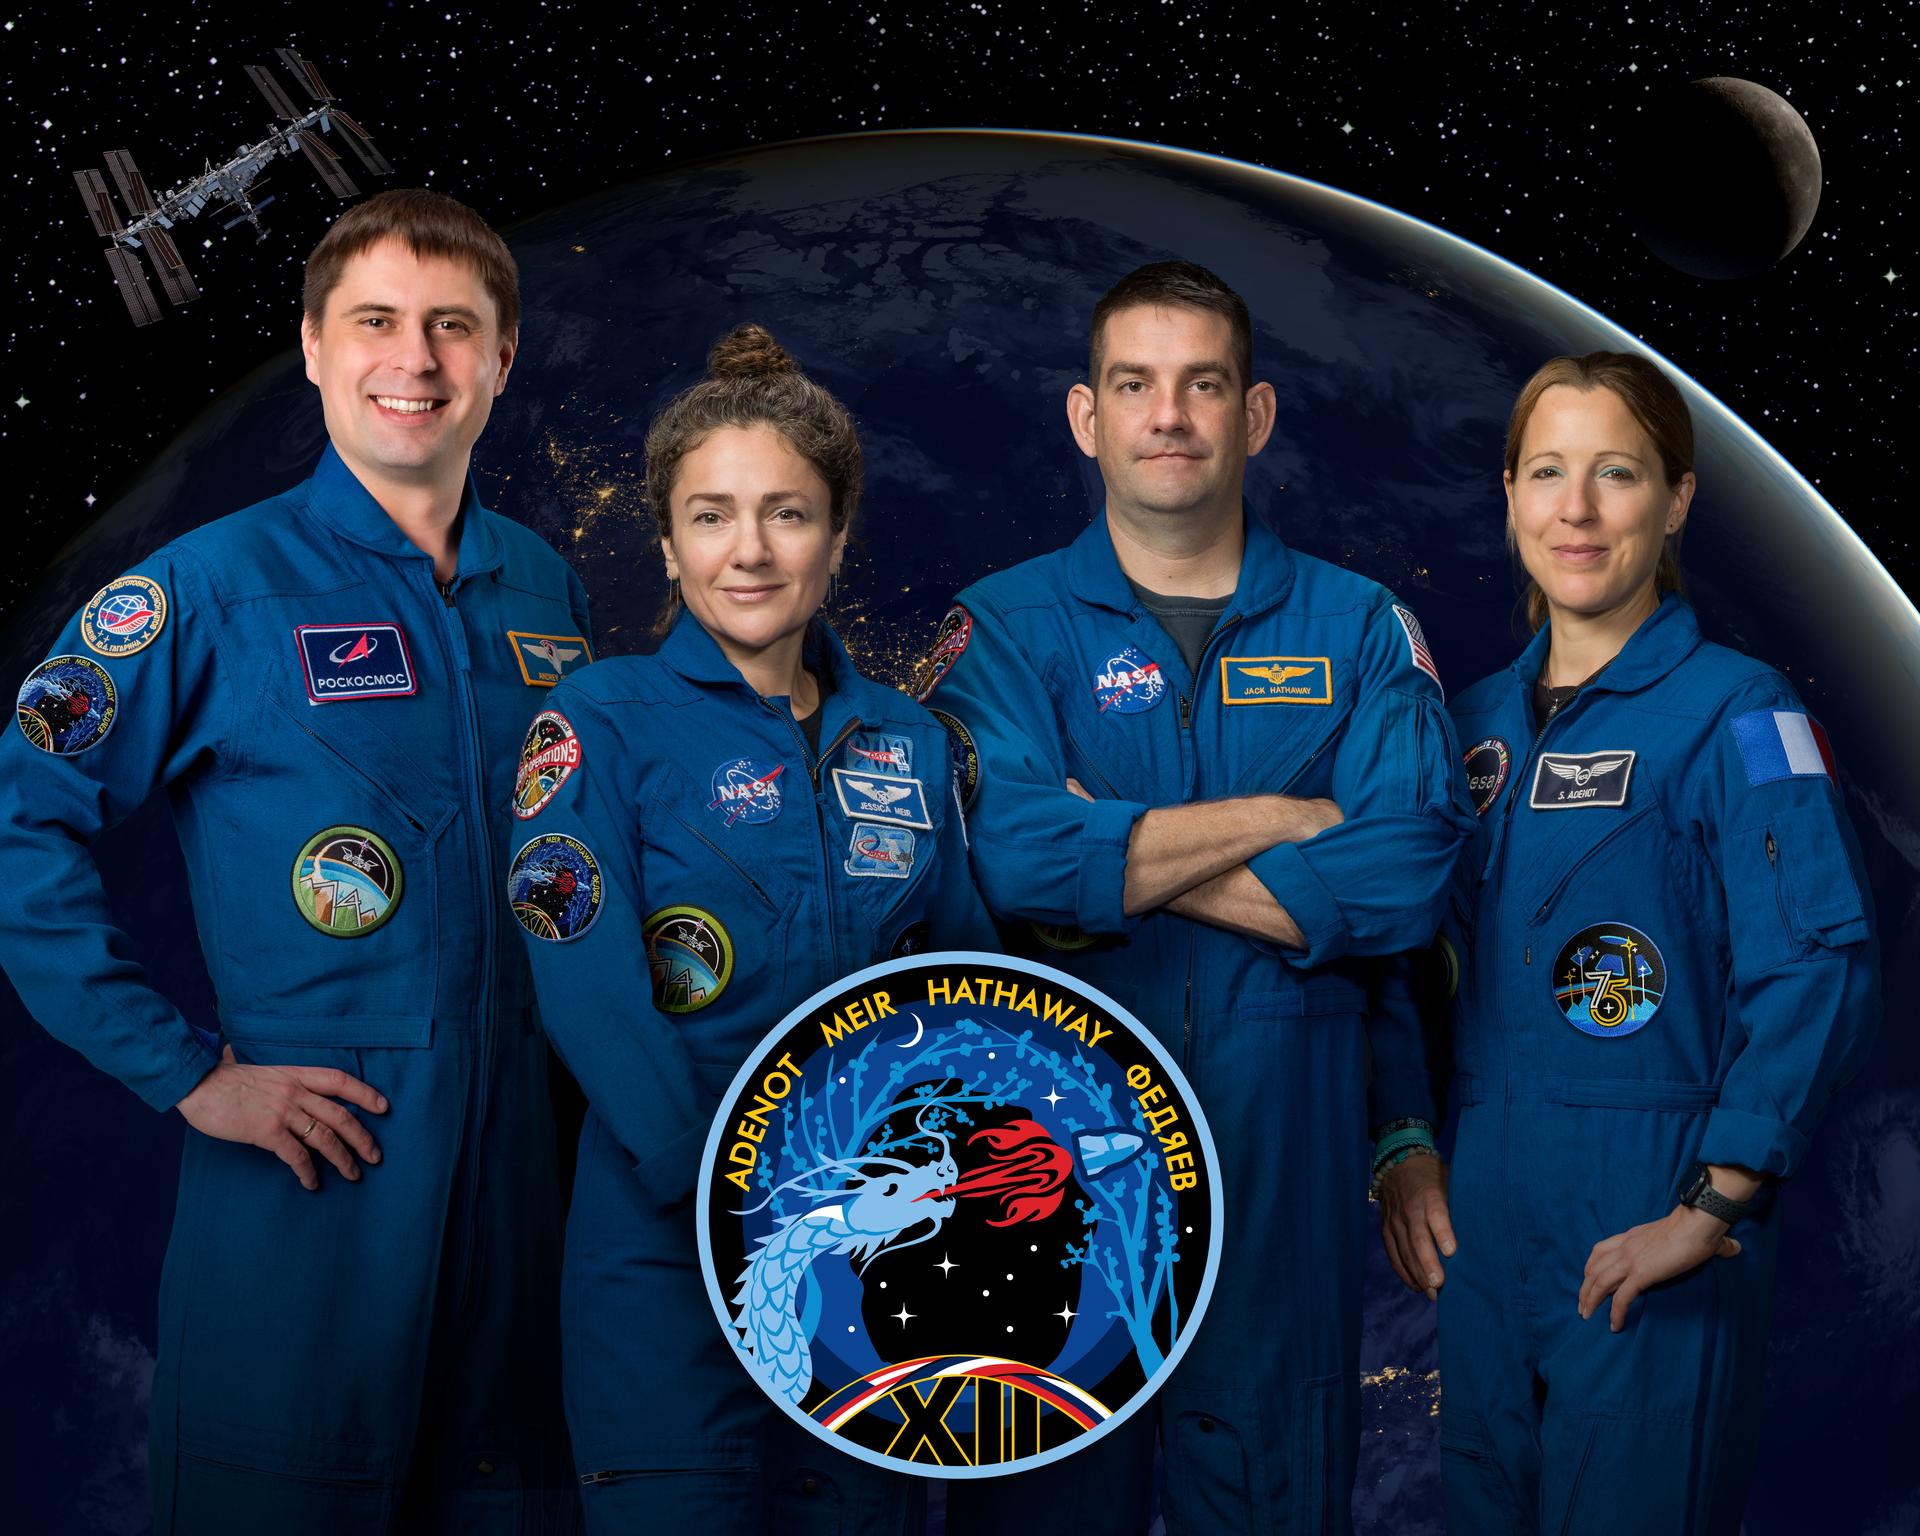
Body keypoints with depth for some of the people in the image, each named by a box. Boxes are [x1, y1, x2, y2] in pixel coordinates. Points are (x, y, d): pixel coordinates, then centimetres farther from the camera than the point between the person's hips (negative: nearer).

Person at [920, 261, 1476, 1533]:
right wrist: (1281, 819, -10)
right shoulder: (1005, 627, 2)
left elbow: (1406, 877, -9)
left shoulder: (1360, 629, 6)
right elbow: (1010, 850, -16)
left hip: (1287, 1142, 1)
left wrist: (1118, 867, -11)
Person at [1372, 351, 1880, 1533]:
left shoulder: (1736, 715, -8)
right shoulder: (1477, 724, 11)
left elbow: (1820, 972, -17)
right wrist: (1407, 1145, 5)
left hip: (1649, 1212, -6)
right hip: (1484, 1205, 6)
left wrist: (1712, 1210, -19)